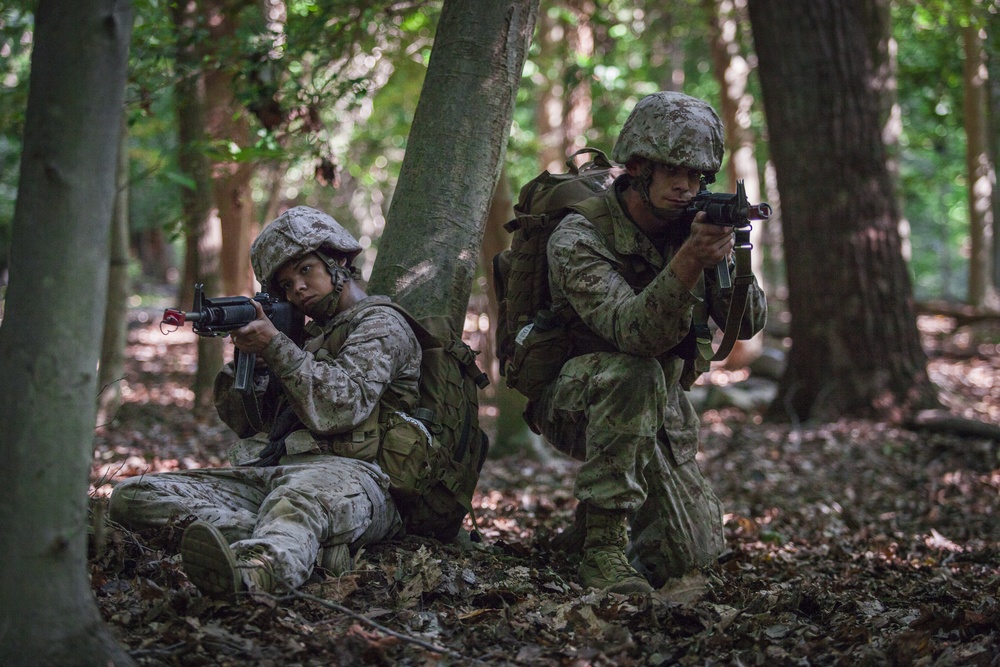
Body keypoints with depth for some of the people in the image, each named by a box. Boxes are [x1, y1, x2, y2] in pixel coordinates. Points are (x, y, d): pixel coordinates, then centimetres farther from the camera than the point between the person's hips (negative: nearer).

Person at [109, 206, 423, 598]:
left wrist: (275, 347, -9)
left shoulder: (380, 326, 7)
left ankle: (252, 571, -79)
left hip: (346, 474, -8)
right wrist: (246, 357, 8)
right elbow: (245, 423, 25)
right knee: (133, 497, -12)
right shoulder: (308, 335, 30)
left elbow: (339, 408, -11)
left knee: (302, 495, -44)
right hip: (264, 474, 8)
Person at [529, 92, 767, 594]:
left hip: (659, 410, 6)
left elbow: (747, 324, -10)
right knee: (635, 373, -39)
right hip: (575, 402, -5)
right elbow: (632, 332, -37)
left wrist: (725, 258, -29)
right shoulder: (579, 238, -22)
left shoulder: (692, 226, -5)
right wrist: (688, 262, -52)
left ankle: (592, 526, 30)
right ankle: (603, 544, -31)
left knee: (695, 553, 1)